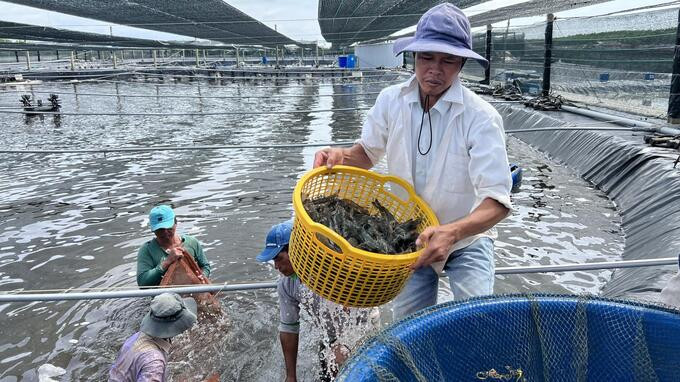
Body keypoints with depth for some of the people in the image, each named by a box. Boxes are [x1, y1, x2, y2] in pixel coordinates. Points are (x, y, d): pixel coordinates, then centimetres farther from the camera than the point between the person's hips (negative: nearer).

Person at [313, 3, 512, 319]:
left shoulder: (481, 117, -26)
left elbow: (498, 202, -31)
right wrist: (340, 156, -20)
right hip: (411, 237, 3)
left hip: (467, 236, -3)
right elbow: (368, 152, 3)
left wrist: (451, 232, -49)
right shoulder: (391, 101, -13)